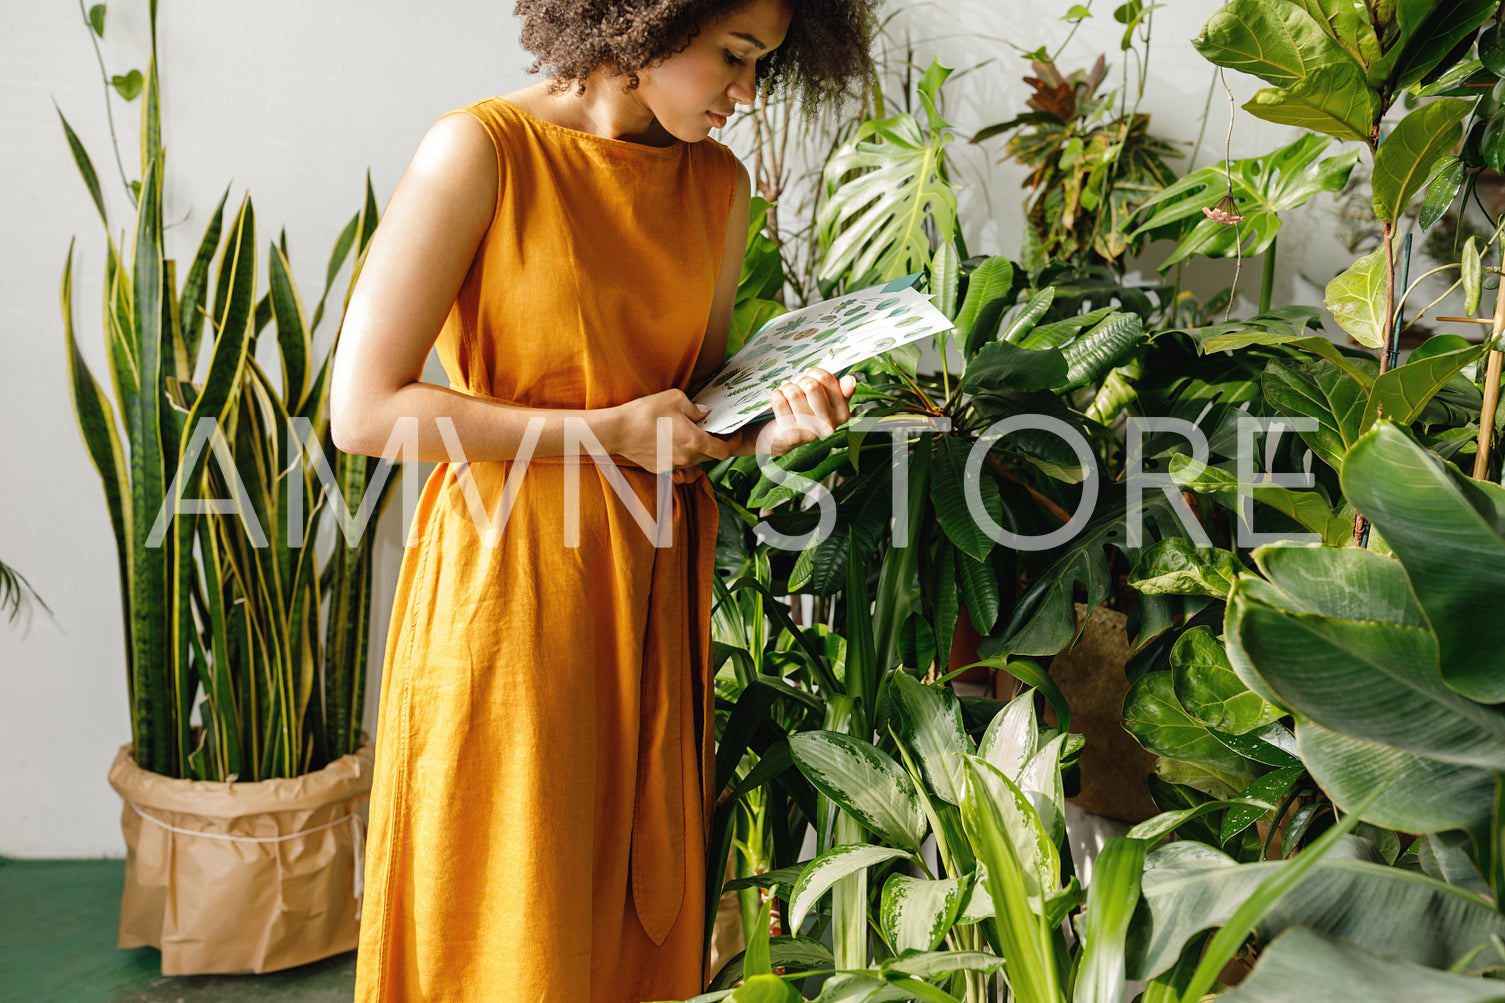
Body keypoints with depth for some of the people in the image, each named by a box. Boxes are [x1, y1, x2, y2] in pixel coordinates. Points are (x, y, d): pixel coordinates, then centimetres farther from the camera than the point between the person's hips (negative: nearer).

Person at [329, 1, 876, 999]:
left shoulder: (719, 183, 8)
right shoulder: (484, 150, -11)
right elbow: (364, 410, -16)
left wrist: (773, 423, -6)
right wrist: (609, 431, -13)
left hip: (653, 581, 6)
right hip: (511, 579, -5)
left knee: (647, 918, 14)